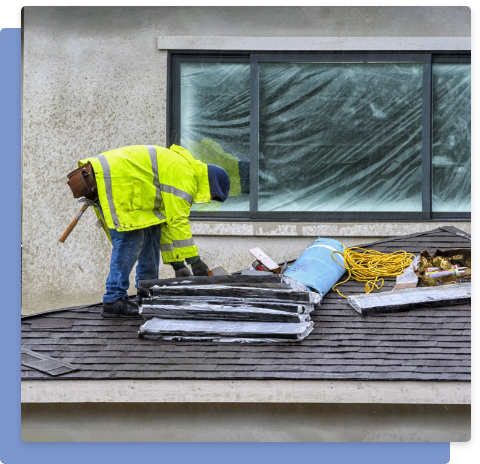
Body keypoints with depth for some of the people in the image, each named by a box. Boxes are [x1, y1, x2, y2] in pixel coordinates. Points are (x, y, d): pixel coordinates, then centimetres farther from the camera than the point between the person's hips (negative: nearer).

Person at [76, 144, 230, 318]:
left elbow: (166, 222, 24)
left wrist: (176, 262, 22)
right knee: (130, 239, -13)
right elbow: (178, 221, -17)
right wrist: (194, 260, -12)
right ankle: (113, 301, -13)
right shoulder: (184, 174, -12)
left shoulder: (175, 167, 21)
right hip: (110, 180, -11)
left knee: (152, 230, 11)